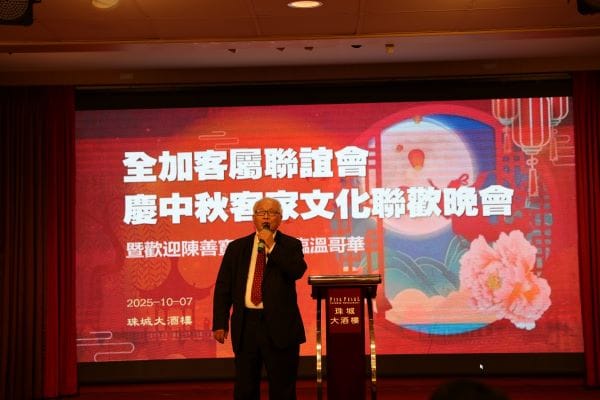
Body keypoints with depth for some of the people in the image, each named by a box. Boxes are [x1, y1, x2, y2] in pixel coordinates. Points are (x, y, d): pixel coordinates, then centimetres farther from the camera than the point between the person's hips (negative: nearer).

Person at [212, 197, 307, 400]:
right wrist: (220, 322, 1)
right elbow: (223, 287, 8)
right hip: (245, 324, 2)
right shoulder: (236, 247, 10)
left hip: (279, 325, -2)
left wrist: (272, 246, -15)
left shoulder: (291, 245, 5)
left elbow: (297, 271, -15)